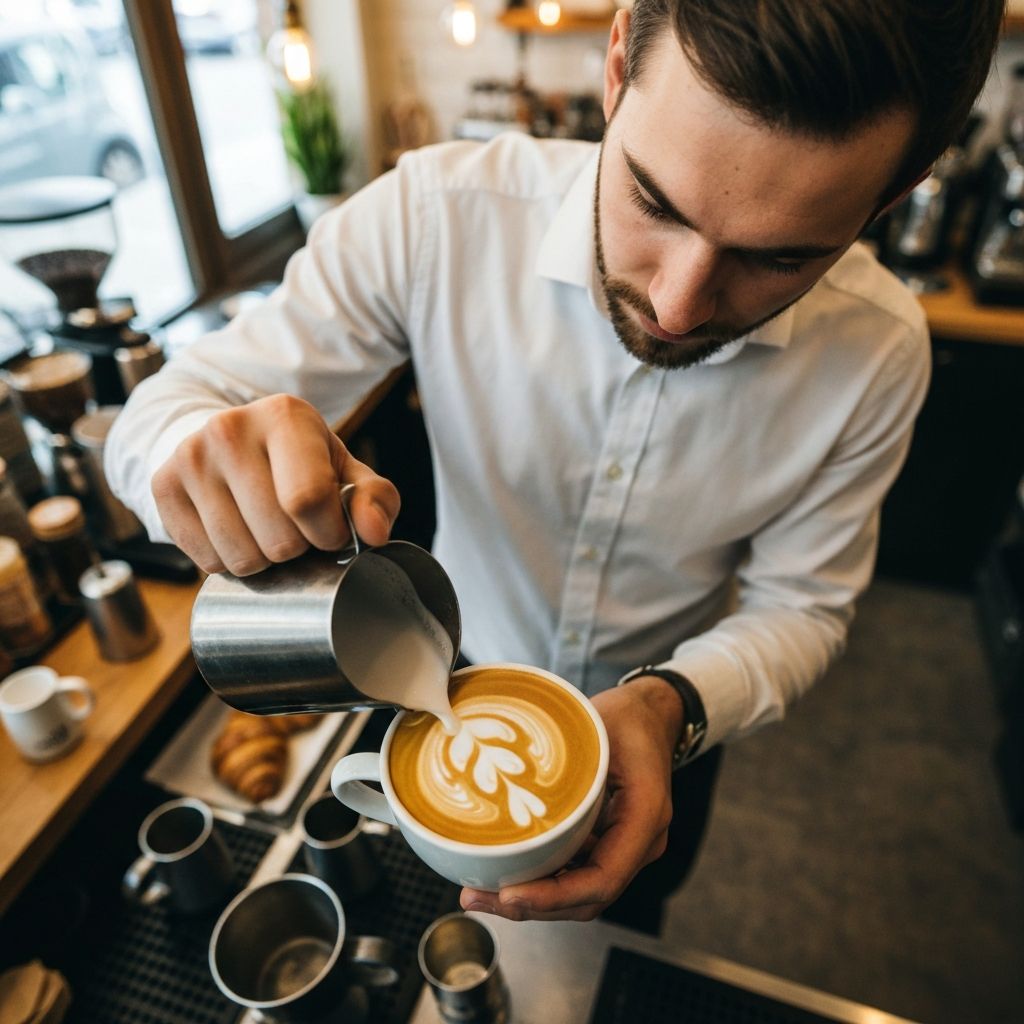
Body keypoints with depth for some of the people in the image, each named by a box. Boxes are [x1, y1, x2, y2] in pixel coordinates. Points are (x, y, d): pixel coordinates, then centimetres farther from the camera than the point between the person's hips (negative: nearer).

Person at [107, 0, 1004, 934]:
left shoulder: (878, 349, -25)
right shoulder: (438, 214, -32)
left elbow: (799, 602, -15)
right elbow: (169, 402, -24)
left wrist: (671, 706, -36)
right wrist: (205, 448, -49)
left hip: (670, 704, 1)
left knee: (629, 912, 34)